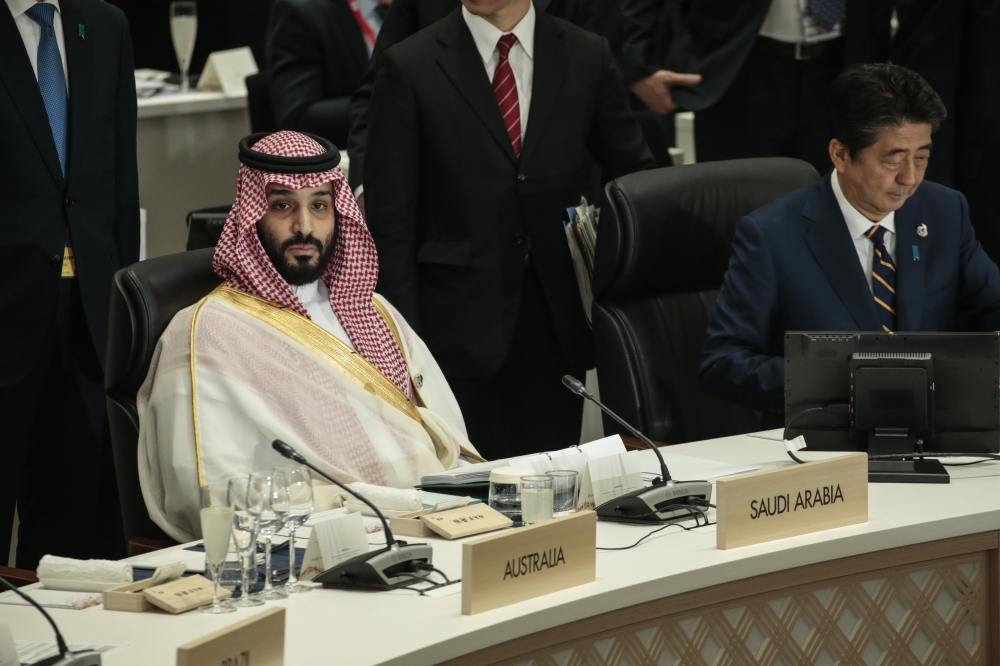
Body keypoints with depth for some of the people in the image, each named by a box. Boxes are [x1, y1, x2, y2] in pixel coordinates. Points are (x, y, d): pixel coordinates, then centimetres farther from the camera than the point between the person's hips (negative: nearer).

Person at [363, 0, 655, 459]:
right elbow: (391, 226, -3)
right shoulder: (409, 68, -3)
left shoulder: (588, 57, 5)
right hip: (459, 328, -2)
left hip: (557, 316, 2)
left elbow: (635, 175, 17)